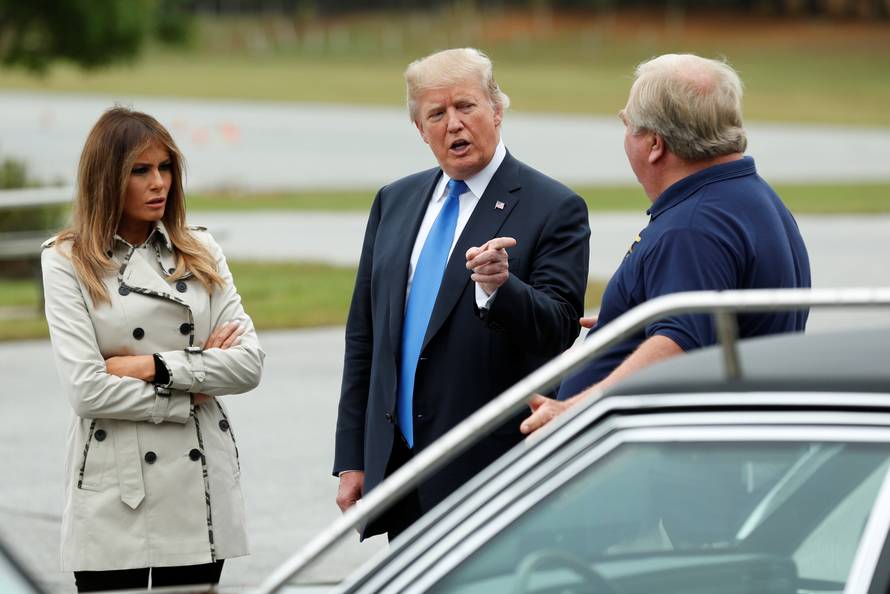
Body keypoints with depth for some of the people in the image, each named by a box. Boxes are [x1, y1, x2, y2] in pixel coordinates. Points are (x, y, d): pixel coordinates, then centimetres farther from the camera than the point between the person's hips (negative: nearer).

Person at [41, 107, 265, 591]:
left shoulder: (200, 252, 11)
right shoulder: (67, 262, 0)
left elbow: (249, 363, 0)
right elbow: (86, 390, -11)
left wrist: (154, 366, -10)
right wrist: (189, 394, -5)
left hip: (200, 490, 3)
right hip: (114, 497, -3)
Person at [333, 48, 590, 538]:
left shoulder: (555, 209, -4)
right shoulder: (394, 202, 14)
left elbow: (558, 330, -12)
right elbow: (363, 333, 16)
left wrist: (499, 288, -33)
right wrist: (352, 460, 12)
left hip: (492, 469, -5)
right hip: (394, 465, 5)